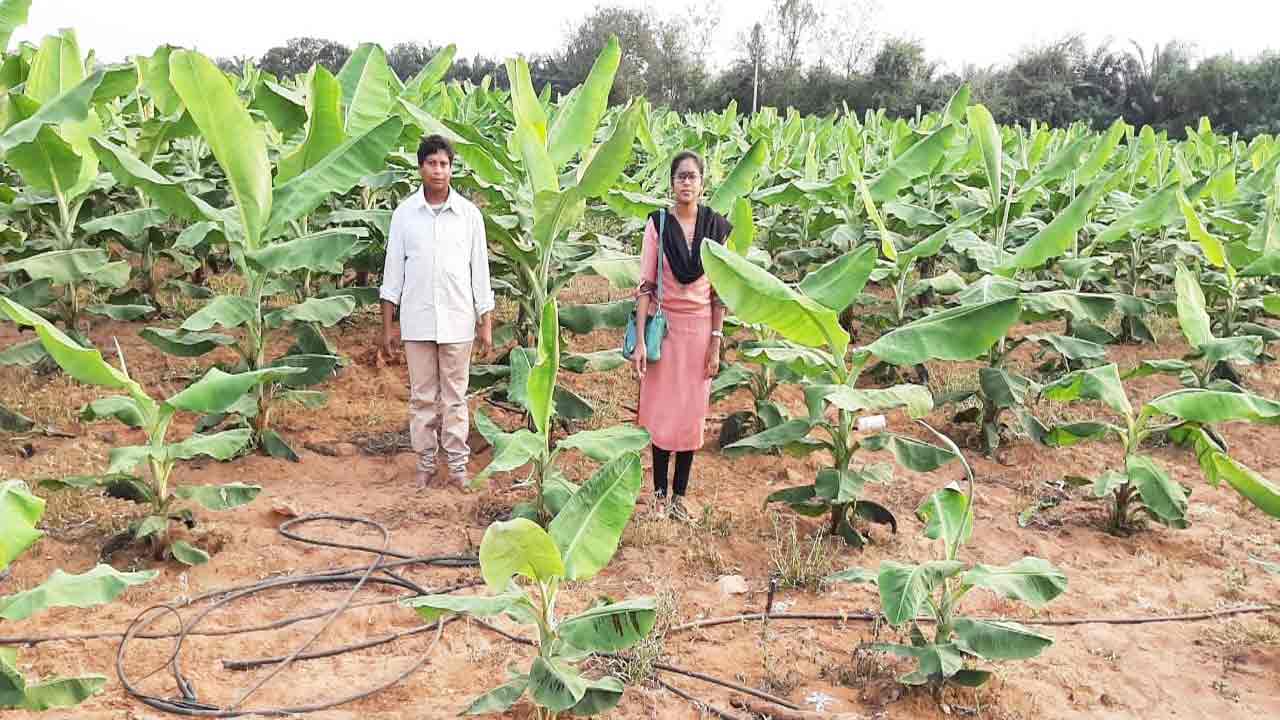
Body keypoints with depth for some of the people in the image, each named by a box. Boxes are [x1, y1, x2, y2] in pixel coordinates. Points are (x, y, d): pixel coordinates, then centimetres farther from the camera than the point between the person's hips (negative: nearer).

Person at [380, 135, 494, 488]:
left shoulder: (469, 213, 1)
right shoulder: (404, 213, 2)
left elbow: (480, 270, 3)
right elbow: (393, 270, 4)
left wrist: (486, 324, 1)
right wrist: (387, 326, 2)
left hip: (457, 320, -1)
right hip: (417, 321, 1)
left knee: (455, 396, 7)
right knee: (422, 396, 8)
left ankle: (457, 463, 15)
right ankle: (425, 463, 19)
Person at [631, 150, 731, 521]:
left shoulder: (716, 227, 0)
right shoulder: (658, 223, -4)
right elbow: (645, 284, -6)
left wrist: (716, 343, -2)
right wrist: (640, 340, -12)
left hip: (700, 328, 1)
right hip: (664, 325, -1)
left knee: (691, 412, 6)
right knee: (662, 411, 5)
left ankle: (680, 494, 18)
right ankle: (659, 491, 18)